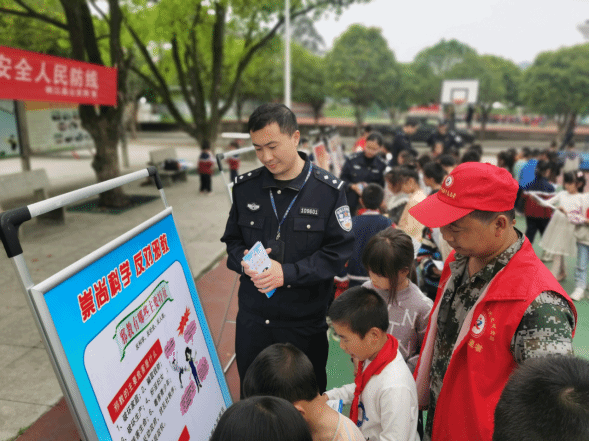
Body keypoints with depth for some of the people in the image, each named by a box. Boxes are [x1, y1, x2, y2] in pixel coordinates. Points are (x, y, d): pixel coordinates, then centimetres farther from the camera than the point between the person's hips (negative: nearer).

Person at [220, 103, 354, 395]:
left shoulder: (329, 190, -9)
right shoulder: (245, 187, 1)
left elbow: (338, 252, -11)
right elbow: (232, 240, 9)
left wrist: (288, 273, -22)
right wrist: (243, 261, -14)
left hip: (305, 321, -2)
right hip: (252, 319, 3)